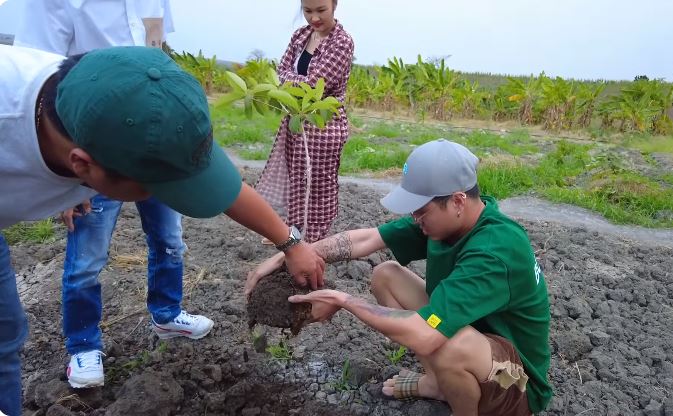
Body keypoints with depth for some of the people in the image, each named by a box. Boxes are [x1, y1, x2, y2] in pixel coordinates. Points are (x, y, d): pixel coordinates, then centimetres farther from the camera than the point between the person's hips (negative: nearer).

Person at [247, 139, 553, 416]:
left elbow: (423, 337, -44)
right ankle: (438, 382, 13)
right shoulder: (448, 218, -12)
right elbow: (365, 239, -9)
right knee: (385, 275, 0)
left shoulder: (496, 252, -36)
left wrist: (343, 301, -30)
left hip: (516, 383, -7)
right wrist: (285, 258, -16)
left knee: (449, 342, -41)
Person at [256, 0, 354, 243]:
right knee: (295, 179, 19)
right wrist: (301, 81, -17)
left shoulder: (342, 41, -16)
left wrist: (290, 80, -7)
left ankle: (313, 242, 21)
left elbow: (314, 84, -23)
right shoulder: (301, 34, 6)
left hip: (324, 124, -7)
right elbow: (282, 71, 2)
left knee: (320, 186, 6)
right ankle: (292, 231, 37)